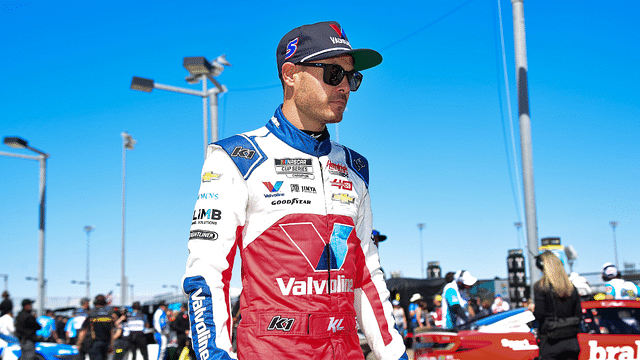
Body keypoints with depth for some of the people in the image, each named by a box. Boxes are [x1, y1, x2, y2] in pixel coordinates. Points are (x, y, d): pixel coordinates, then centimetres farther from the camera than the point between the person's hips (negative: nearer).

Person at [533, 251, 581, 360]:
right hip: (571, 342, 5)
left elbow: (539, 314, -13)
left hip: (550, 343, -5)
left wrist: (532, 309, 7)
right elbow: (578, 314, 9)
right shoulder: (571, 287, 8)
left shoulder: (540, 287, -9)